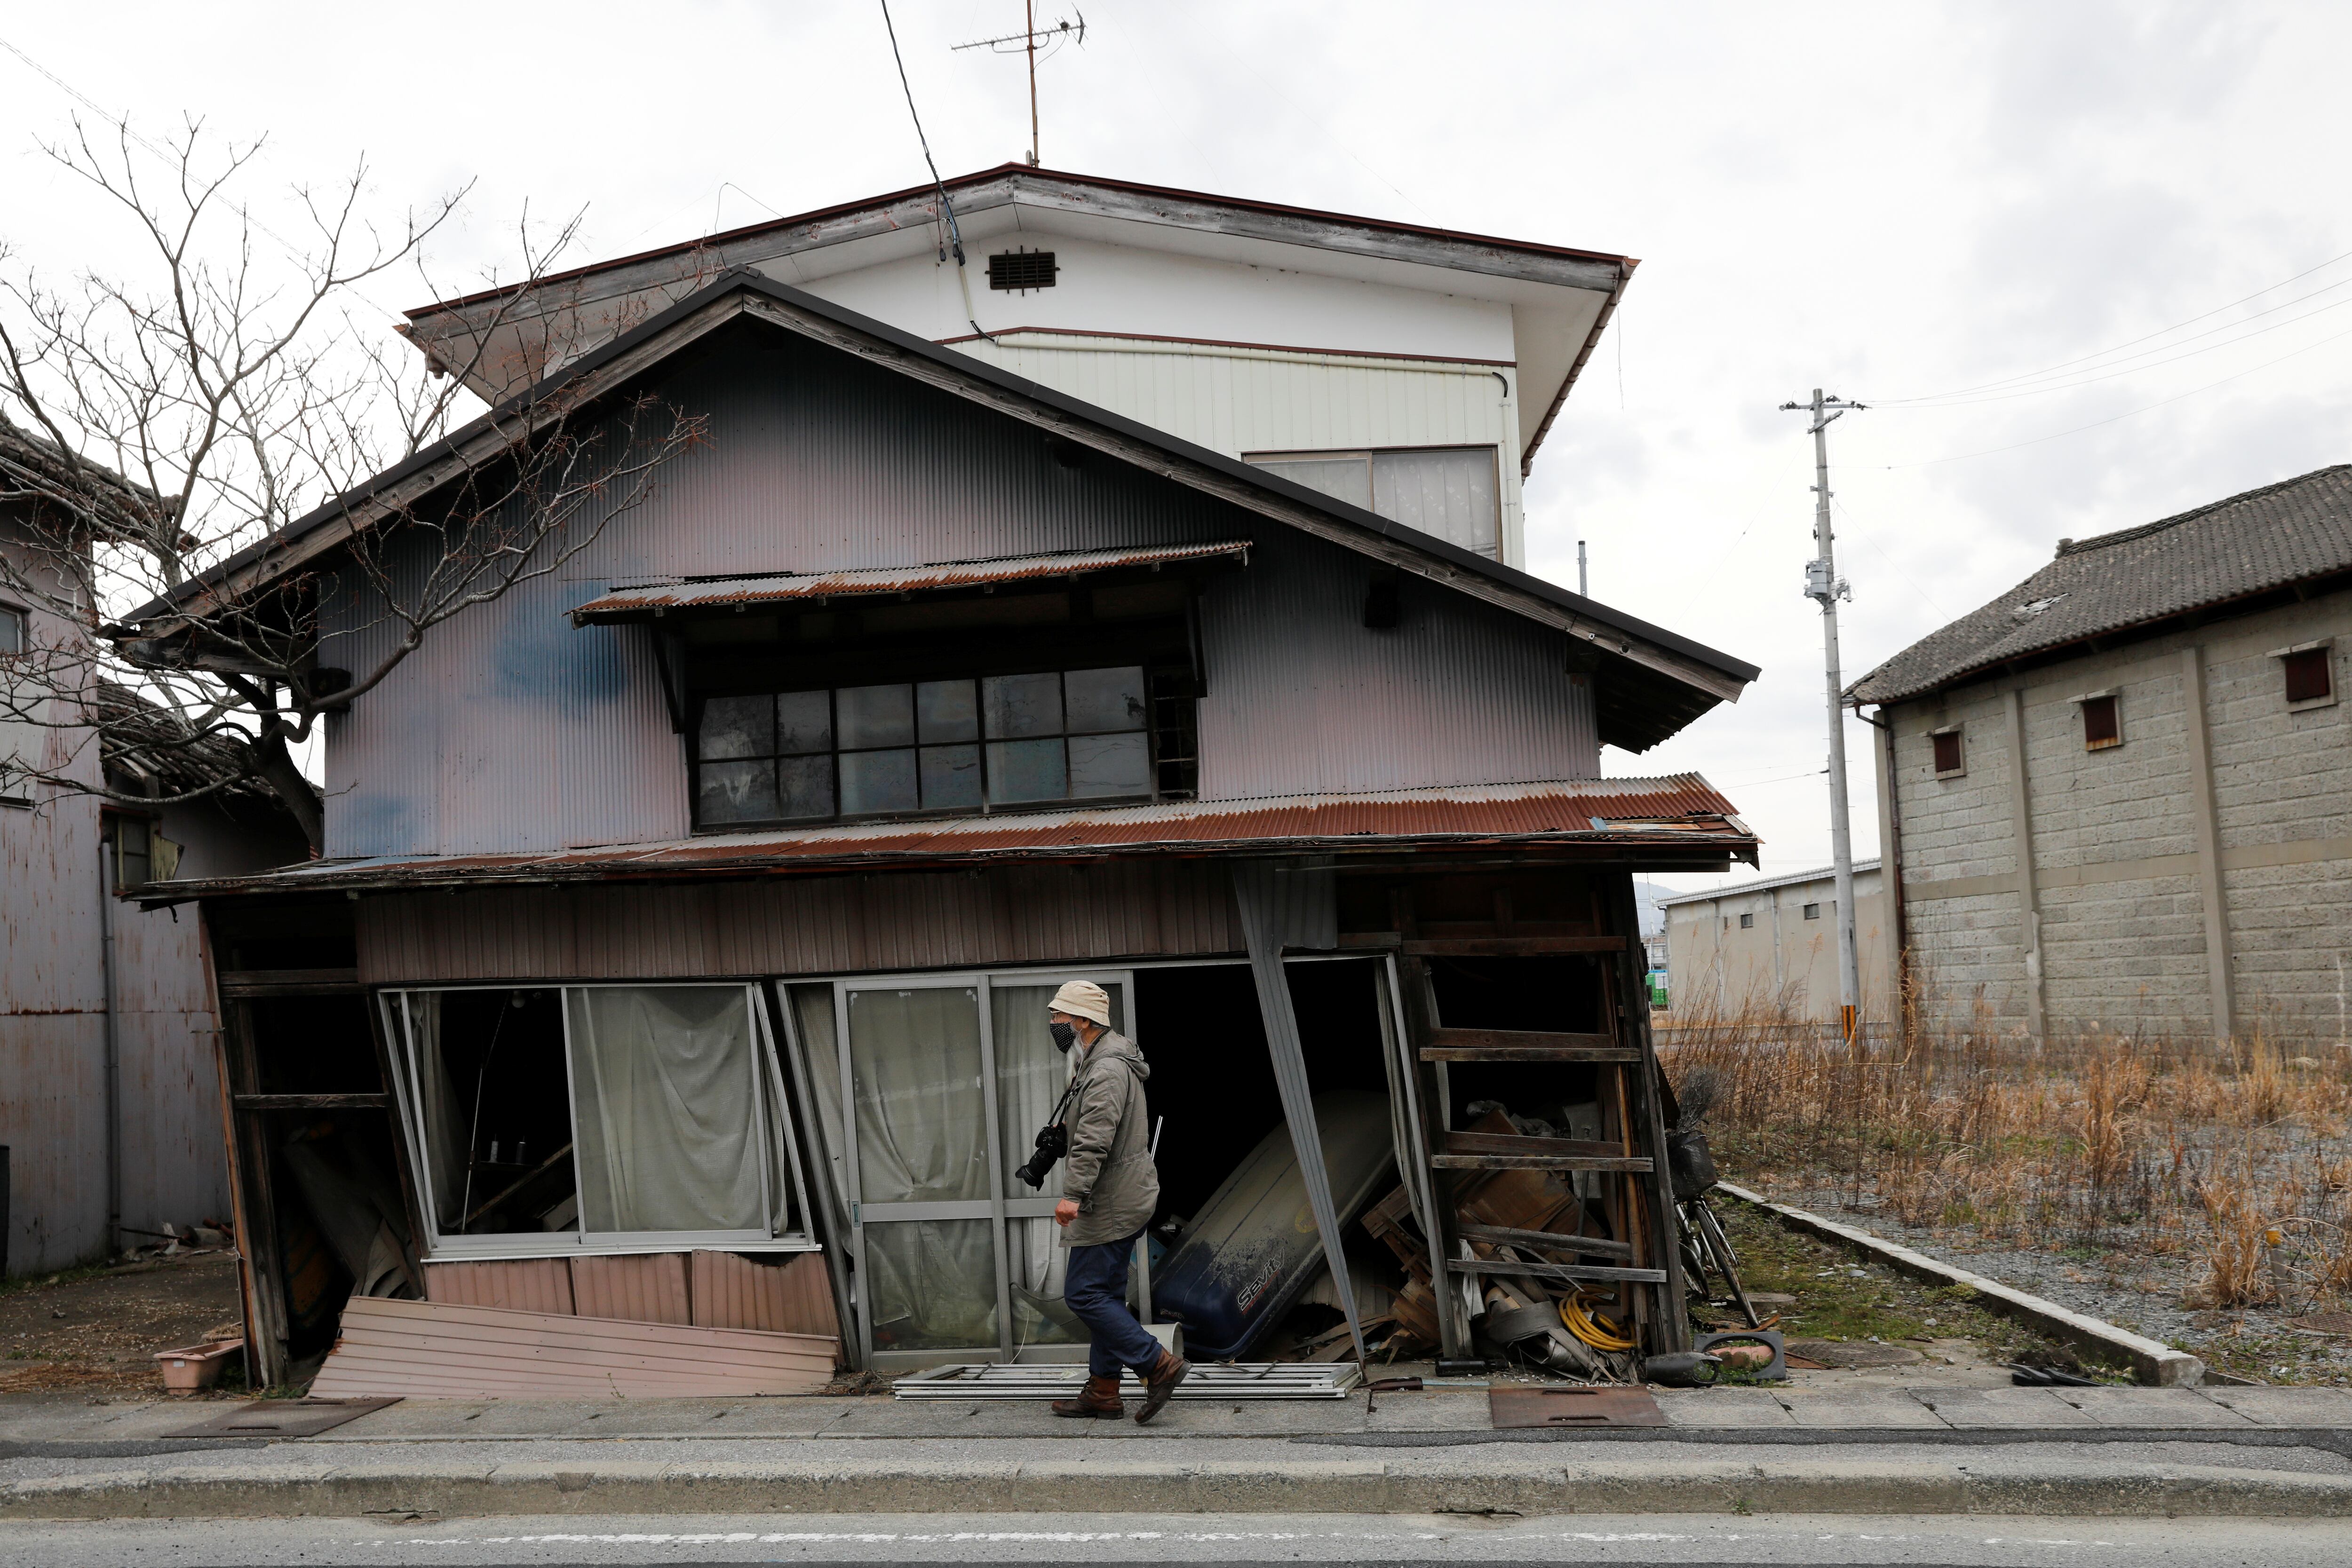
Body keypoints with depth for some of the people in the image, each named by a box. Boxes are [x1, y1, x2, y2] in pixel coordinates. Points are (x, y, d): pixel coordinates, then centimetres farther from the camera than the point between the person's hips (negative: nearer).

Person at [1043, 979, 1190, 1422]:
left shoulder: (1106, 1070, -19)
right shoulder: (1099, 1061, 16)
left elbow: (1095, 1140, -30)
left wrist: (1073, 1194, -35)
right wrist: (1066, 1128, 20)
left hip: (1111, 1204, -11)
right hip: (1124, 1199, 11)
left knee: (1084, 1294, -9)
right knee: (1106, 1294, 13)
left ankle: (1159, 1366, -9)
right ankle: (1103, 1392, 19)